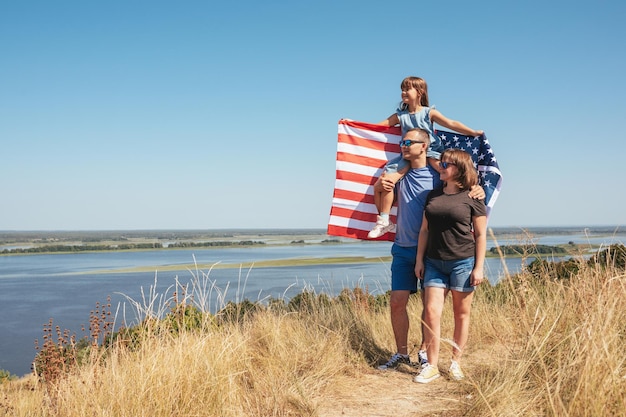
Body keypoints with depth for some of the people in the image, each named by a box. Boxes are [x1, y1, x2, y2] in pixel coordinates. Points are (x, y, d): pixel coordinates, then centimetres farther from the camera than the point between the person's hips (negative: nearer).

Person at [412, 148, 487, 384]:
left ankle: (455, 363, 19)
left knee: (461, 313, 6)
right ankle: (432, 366, 5)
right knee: (431, 312, -2)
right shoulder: (433, 195, 10)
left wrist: (479, 267, -7)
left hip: (463, 262, -4)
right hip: (434, 262, 4)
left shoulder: (472, 198, -3)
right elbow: (424, 230, 13)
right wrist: (419, 259, 8)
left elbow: (481, 235, -2)